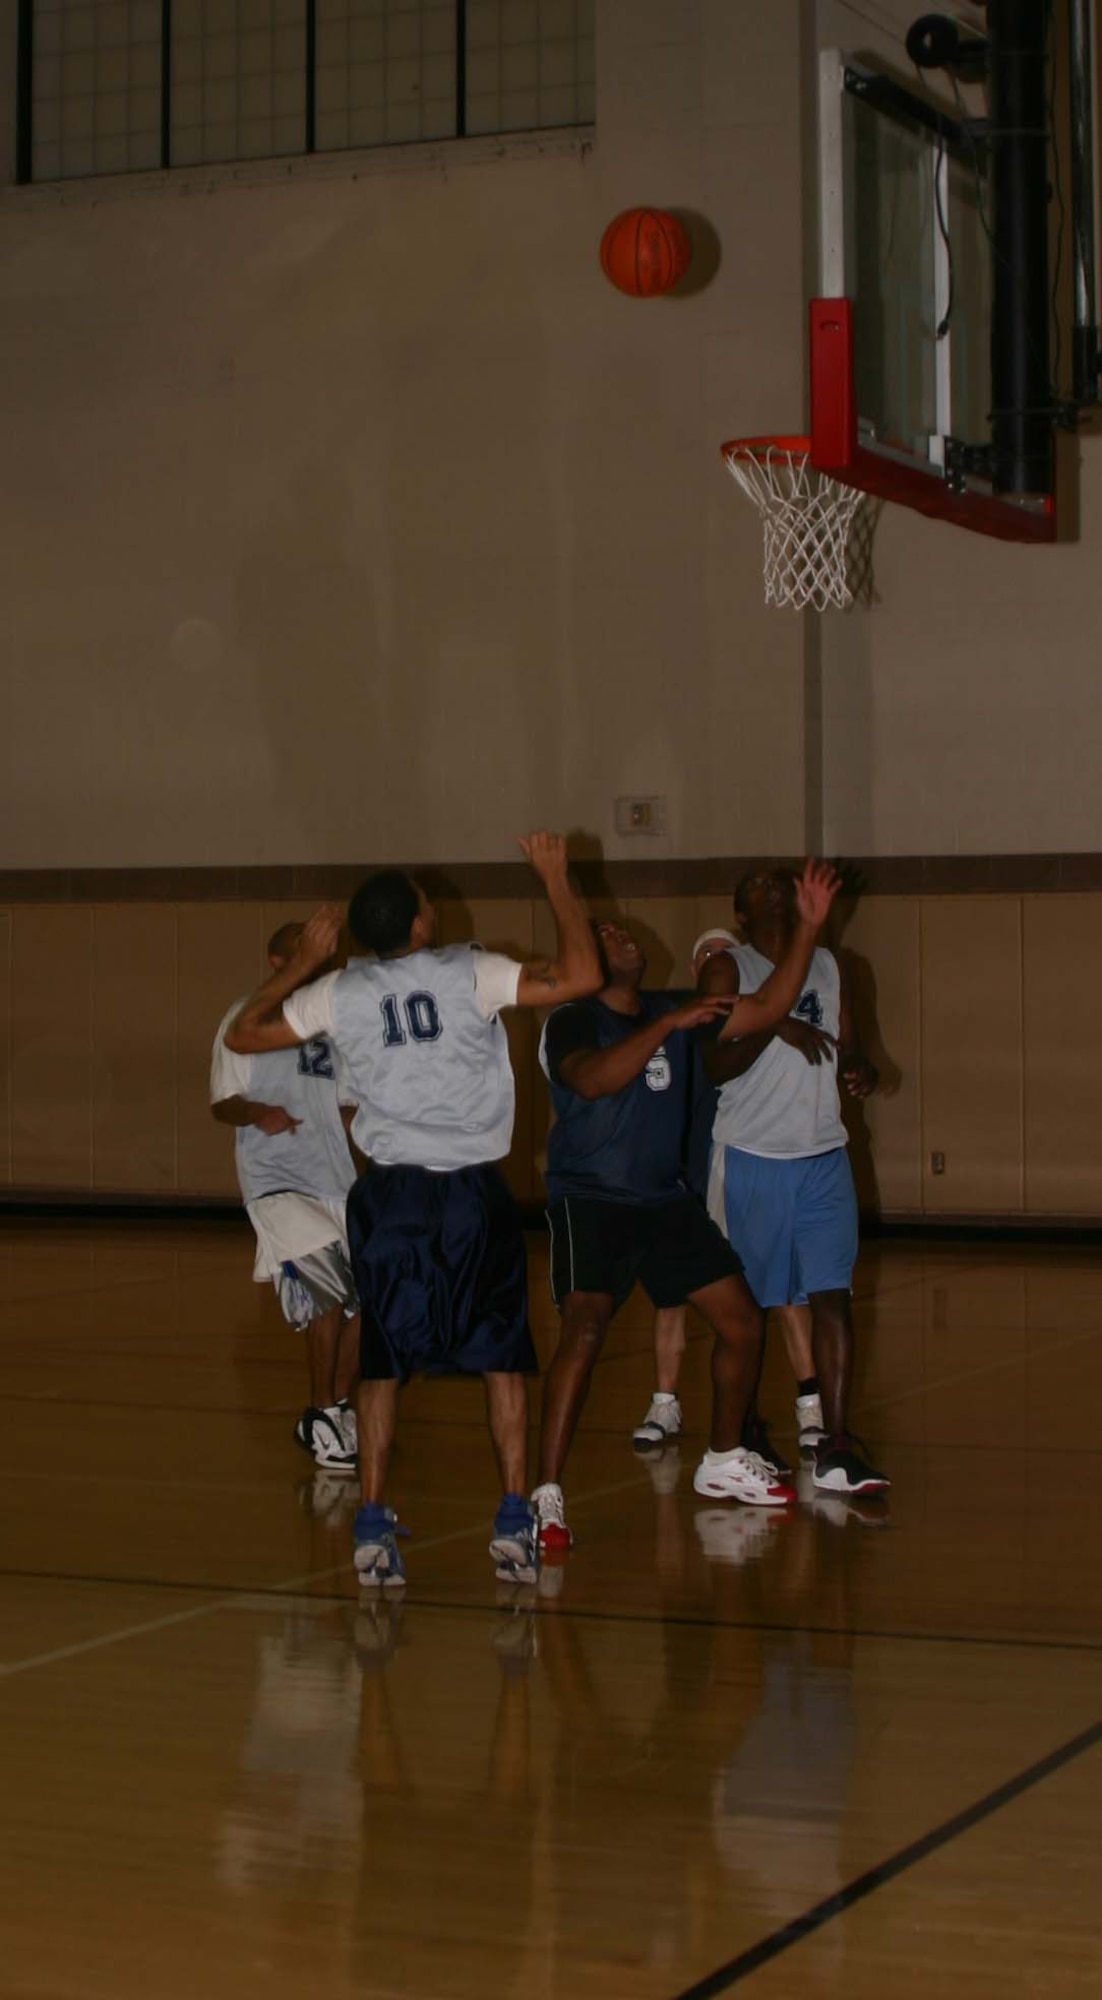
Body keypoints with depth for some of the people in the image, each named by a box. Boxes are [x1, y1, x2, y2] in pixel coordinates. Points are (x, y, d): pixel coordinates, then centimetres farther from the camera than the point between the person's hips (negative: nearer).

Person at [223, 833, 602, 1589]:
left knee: (383, 1362, 10)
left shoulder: (341, 993, 1)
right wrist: (556, 879, -5)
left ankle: (374, 1526, 7)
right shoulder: (470, 973, -7)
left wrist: (305, 962, 23)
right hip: (474, 1193, -2)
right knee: (502, 1359, 9)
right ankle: (515, 1522, 6)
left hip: (390, 1194, 2)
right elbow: (581, 977, -14)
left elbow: (243, 1032, 14)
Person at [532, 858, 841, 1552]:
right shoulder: (572, 1023, -10)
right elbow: (593, 1080, -31)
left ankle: (724, 1461, 28)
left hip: (666, 1198, 7)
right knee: (585, 1332, -23)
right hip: (591, 1200, -7)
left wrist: (808, 927, 0)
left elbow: (766, 1009, 7)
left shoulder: (674, 1011, 8)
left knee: (742, 1322, 9)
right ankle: (547, 1495, -21)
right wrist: (669, 1024, -33)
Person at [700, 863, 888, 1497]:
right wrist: (773, 1026, -24)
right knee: (744, 1303, 6)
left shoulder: (828, 967, 12)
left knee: (832, 1297, -7)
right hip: (751, 1158, -3)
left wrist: (862, 1069, -7)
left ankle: (836, 1444, -9)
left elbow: (847, 1050, 15)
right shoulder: (727, 968, -2)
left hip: (824, 1157, 3)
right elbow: (714, 1066, -10)